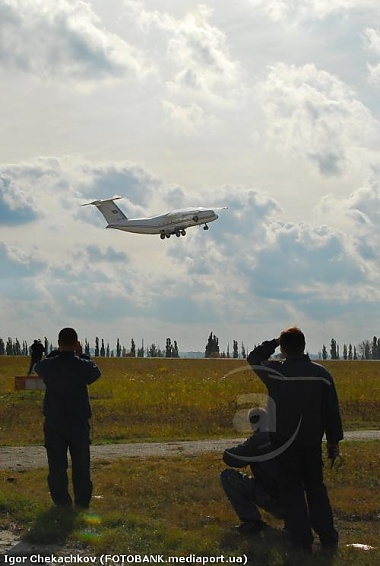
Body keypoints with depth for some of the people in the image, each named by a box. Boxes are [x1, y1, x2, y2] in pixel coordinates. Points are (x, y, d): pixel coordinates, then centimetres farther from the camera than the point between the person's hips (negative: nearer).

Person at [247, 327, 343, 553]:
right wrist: (334, 442, 10)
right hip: (312, 443, 2)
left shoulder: (275, 372, -11)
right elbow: (332, 411, 1)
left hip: (285, 444, -2)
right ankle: (328, 537, 16)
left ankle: (303, 541, 4)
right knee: (316, 488, 16)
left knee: (293, 491, 6)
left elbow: (253, 360, 11)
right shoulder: (321, 373, -5)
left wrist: (273, 343, 12)